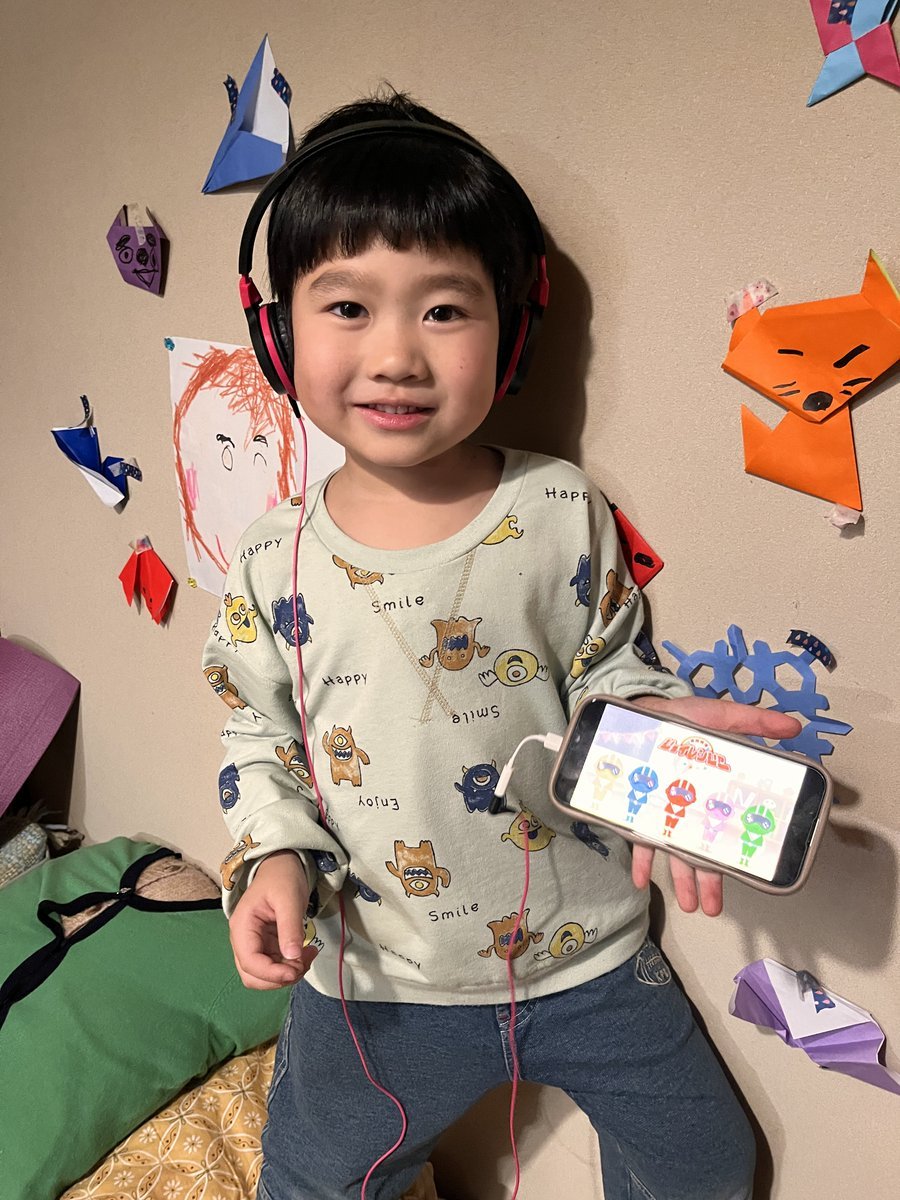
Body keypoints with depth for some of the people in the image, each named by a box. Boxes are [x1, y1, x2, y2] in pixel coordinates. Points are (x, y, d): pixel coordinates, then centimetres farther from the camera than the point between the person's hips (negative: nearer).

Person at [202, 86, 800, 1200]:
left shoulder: (560, 511, -14)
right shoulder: (275, 559, -11)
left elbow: (604, 672, -2)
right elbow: (258, 738, 1)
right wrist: (273, 858, -13)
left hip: (586, 951, 0)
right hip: (373, 978, 1)